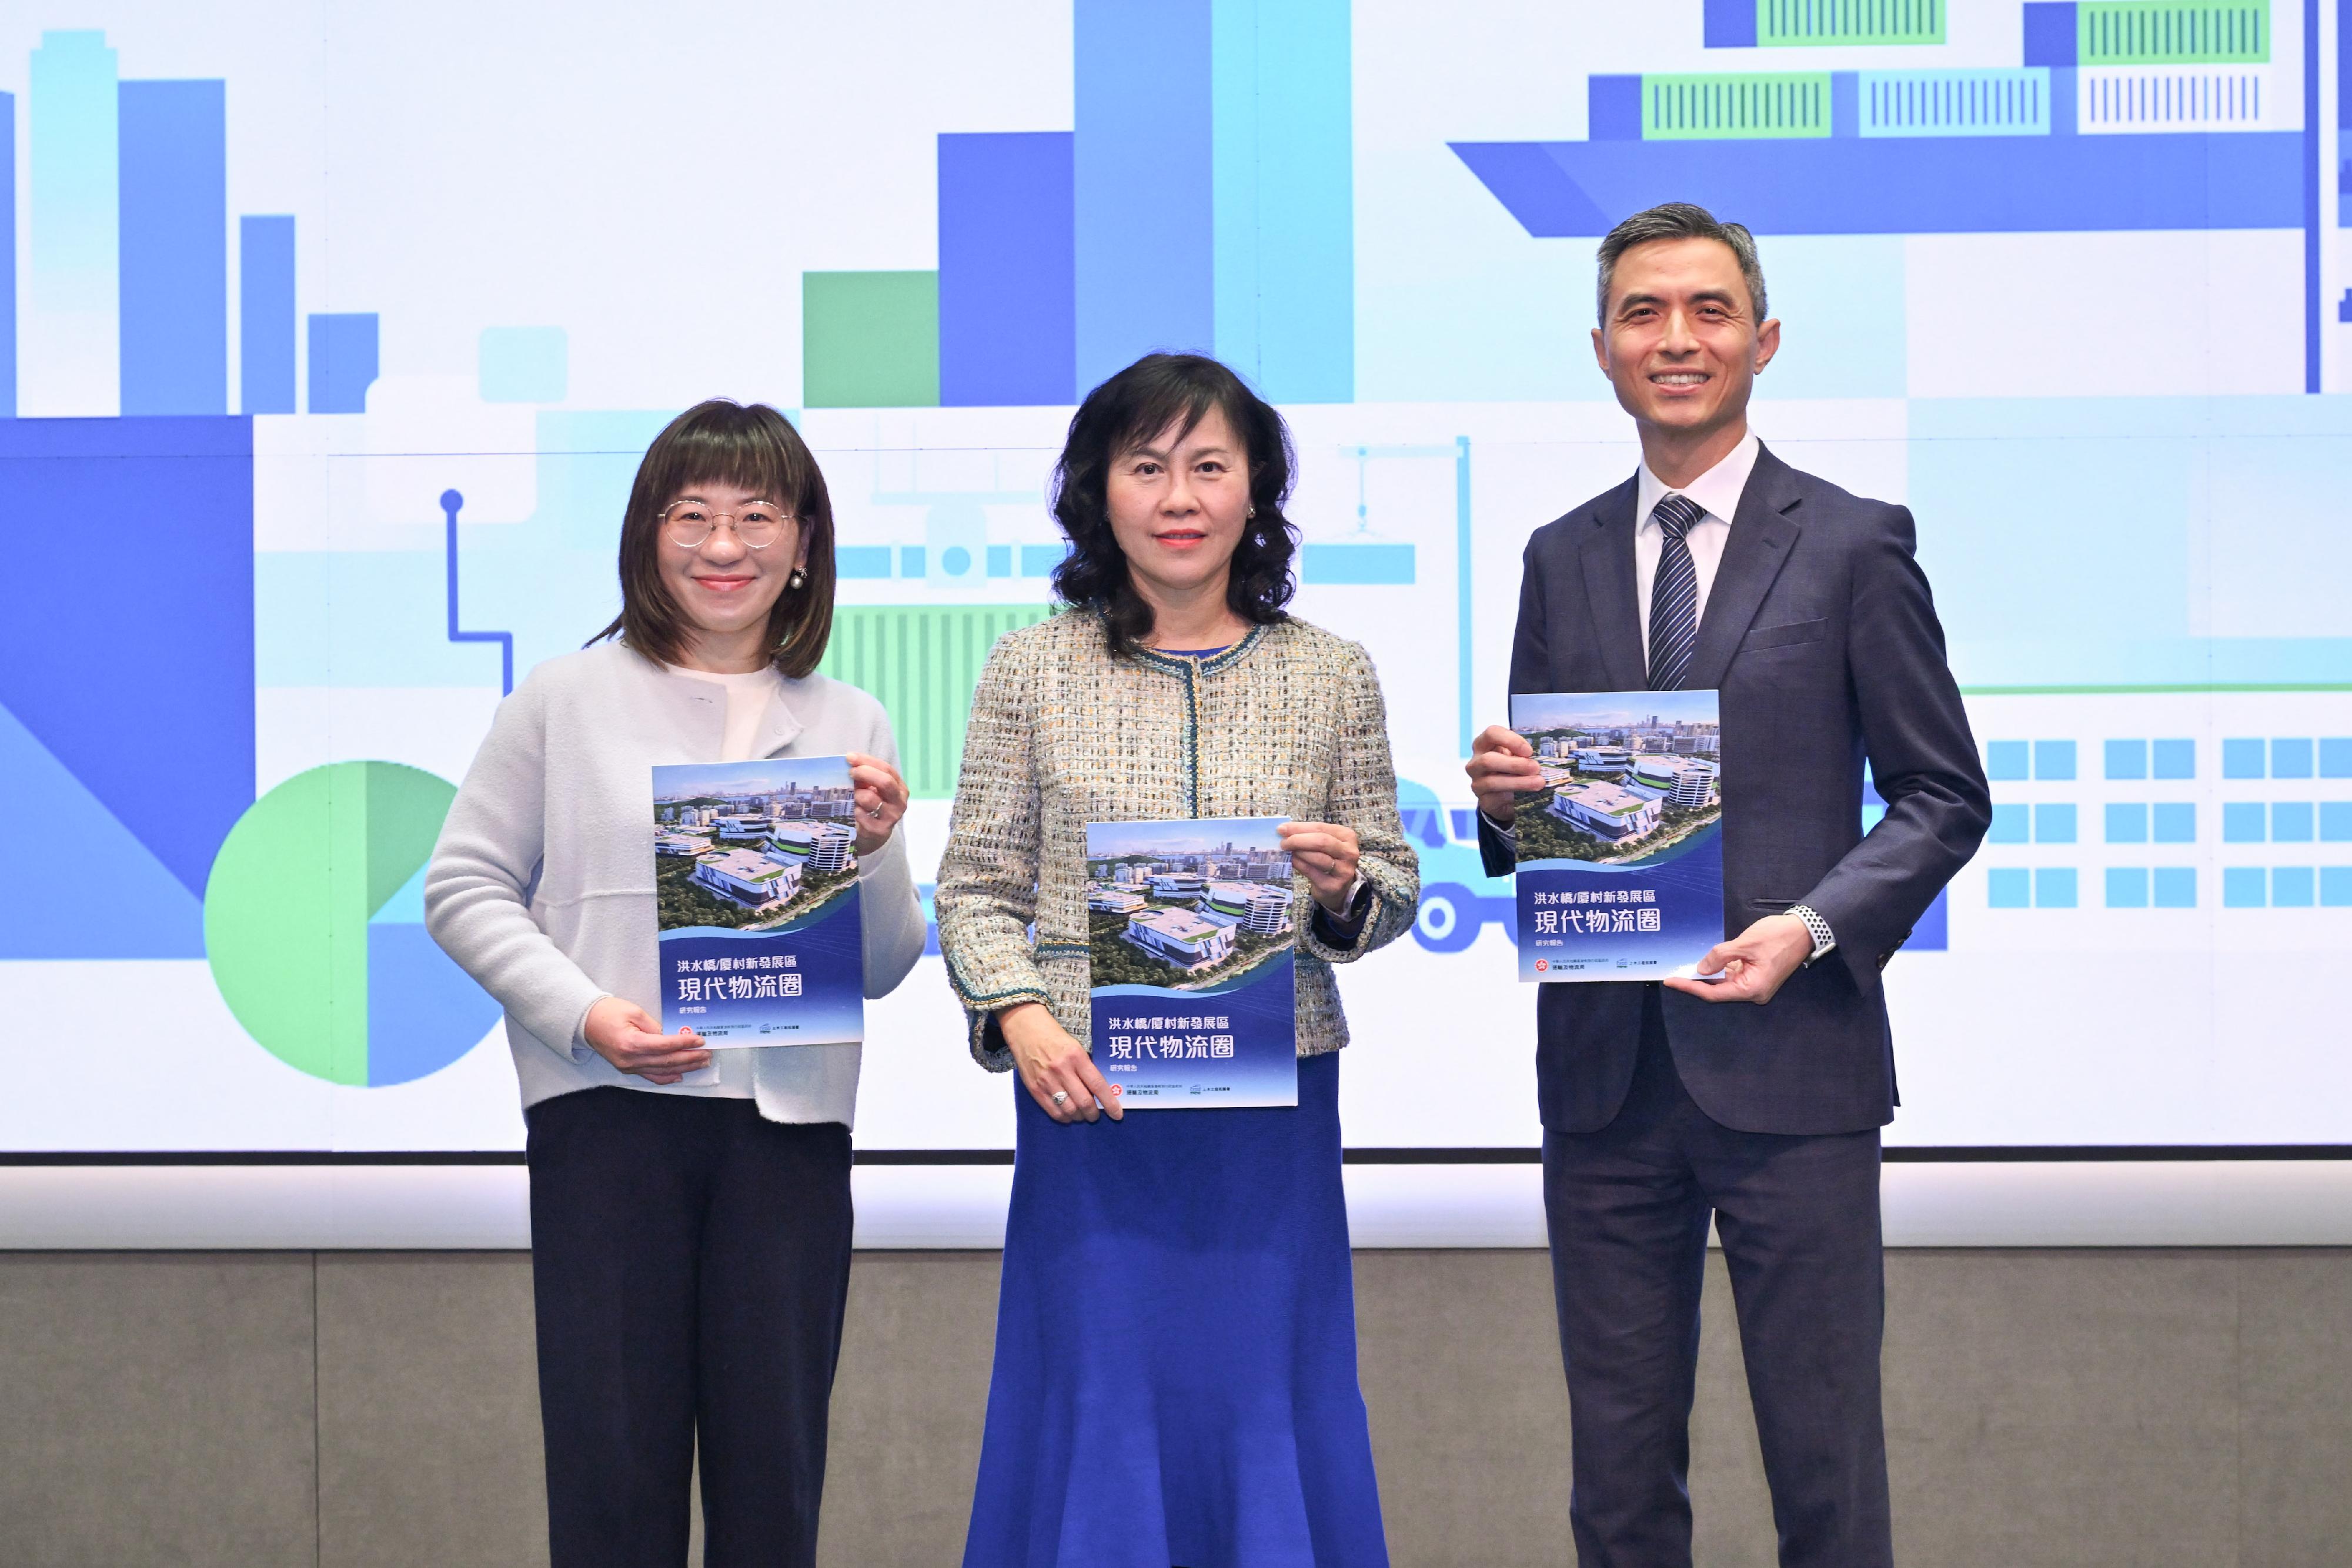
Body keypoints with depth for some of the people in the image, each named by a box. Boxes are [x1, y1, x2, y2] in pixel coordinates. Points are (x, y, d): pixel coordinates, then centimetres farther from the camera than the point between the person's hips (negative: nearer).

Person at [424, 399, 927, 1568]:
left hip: (788, 1120, 2)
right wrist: (583, 1011, -12)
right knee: (613, 1466, 0)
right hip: (608, 1112, -2)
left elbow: (884, 969, 13)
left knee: (773, 1470, 4)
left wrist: (874, 852, -7)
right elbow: (464, 888, 2)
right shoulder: (568, 701, 5)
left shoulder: (847, 727, 11)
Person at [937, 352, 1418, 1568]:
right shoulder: (1033, 672, 3)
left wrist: (1348, 886, -11)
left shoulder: (1331, 677, 5)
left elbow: (1394, 888, 11)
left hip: (1274, 1102, 1)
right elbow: (978, 885, 4)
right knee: (1101, 1408, 3)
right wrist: (1017, 1014, -13)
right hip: (1089, 1098, -1)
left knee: (1270, 1407, 5)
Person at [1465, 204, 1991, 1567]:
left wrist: (1812, 928, -14)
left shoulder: (1855, 546, 1)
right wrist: (1505, 802, -6)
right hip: (1605, 1070, 4)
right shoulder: (1563, 560, 13)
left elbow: (1944, 797, 1)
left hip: (1788, 1064, -4)